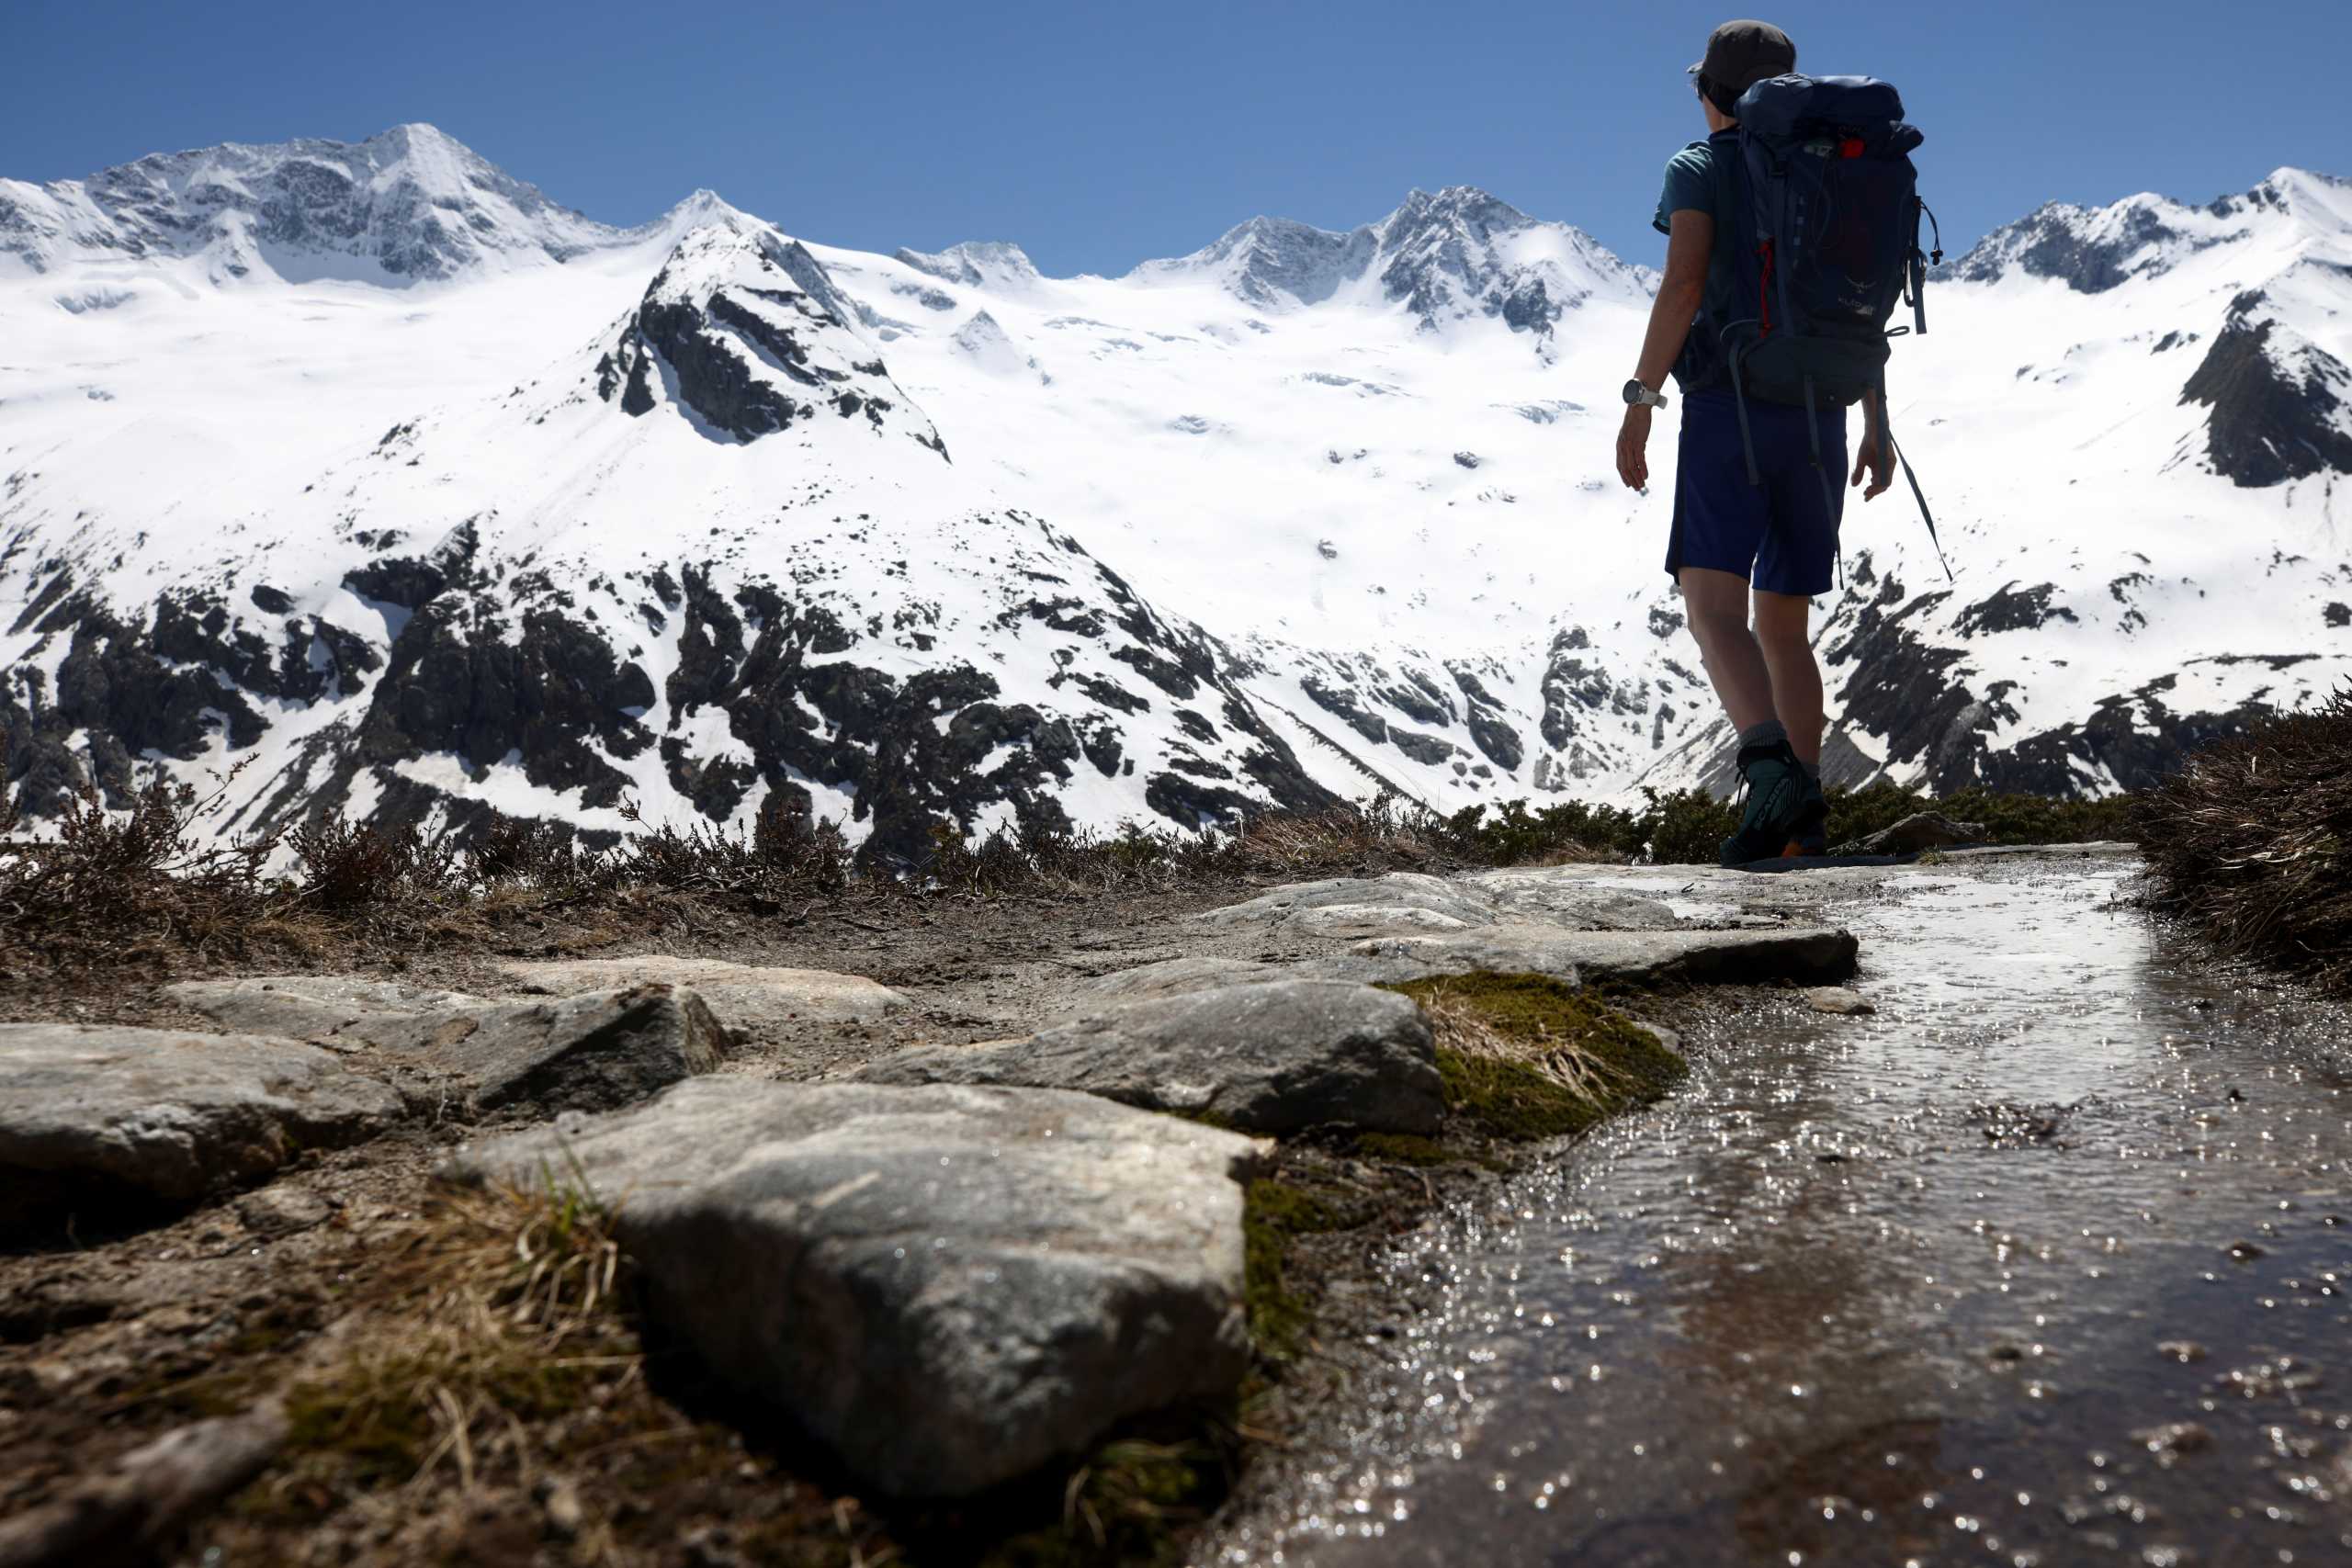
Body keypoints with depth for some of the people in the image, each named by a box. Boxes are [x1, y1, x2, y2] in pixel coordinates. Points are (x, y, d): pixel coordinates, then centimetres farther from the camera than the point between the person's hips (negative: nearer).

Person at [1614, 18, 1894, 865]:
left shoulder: (1698, 168, 3)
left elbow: (1683, 286, -13)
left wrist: (1639, 404, -13)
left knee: (1715, 613, -15)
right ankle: (1799, 827, 5)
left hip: (1729, 413, -6)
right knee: (1783, 627, 10)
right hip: (1815, 421, 6)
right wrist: (1876, 427, 18)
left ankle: (1775, 773, -39)